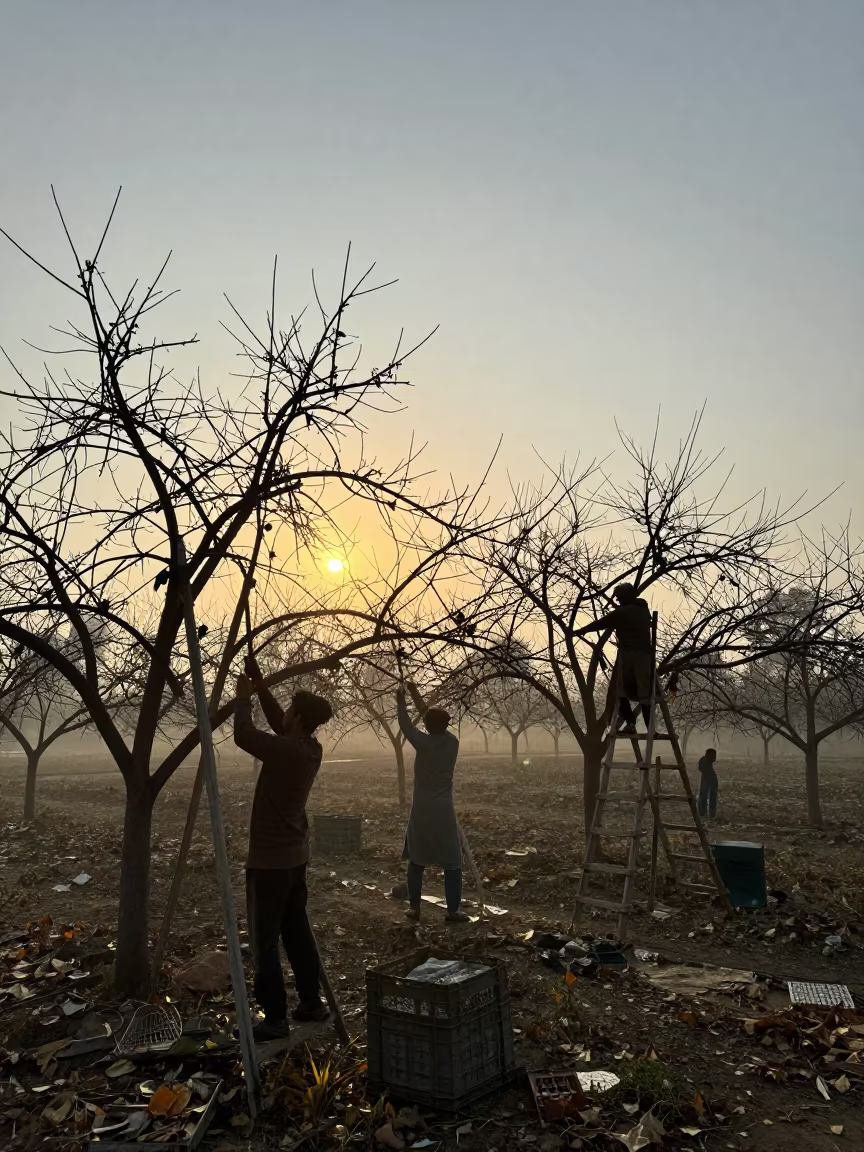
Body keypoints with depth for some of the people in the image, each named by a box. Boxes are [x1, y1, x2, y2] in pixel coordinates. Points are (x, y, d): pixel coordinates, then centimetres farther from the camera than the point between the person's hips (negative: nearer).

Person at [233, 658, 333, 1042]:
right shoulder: (310, 749, 2)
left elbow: (243, 736, -17)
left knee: (265, 941, 1)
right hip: (295, 855, 9)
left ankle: (275, 1018, 7)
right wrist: (259, 685, 14)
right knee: (297, 931, 18)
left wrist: (243, 699, -2)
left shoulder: (287, 751, -23)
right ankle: (312, 1002, 26)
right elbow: (278, 724, 17)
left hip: (269, 859, -9)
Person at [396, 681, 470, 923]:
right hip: (444, 813, 1)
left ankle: (414, 908, 17)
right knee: (452, 864, 8)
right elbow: (436, 719, 12)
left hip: (421, 812, -1)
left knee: (416, 862, 13)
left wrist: (401, 702, 18)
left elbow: (406, 726, 4)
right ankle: (453, 911, 8)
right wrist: (415, 695, 19)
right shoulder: (452, 742, -2)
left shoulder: (424, 743, -13)